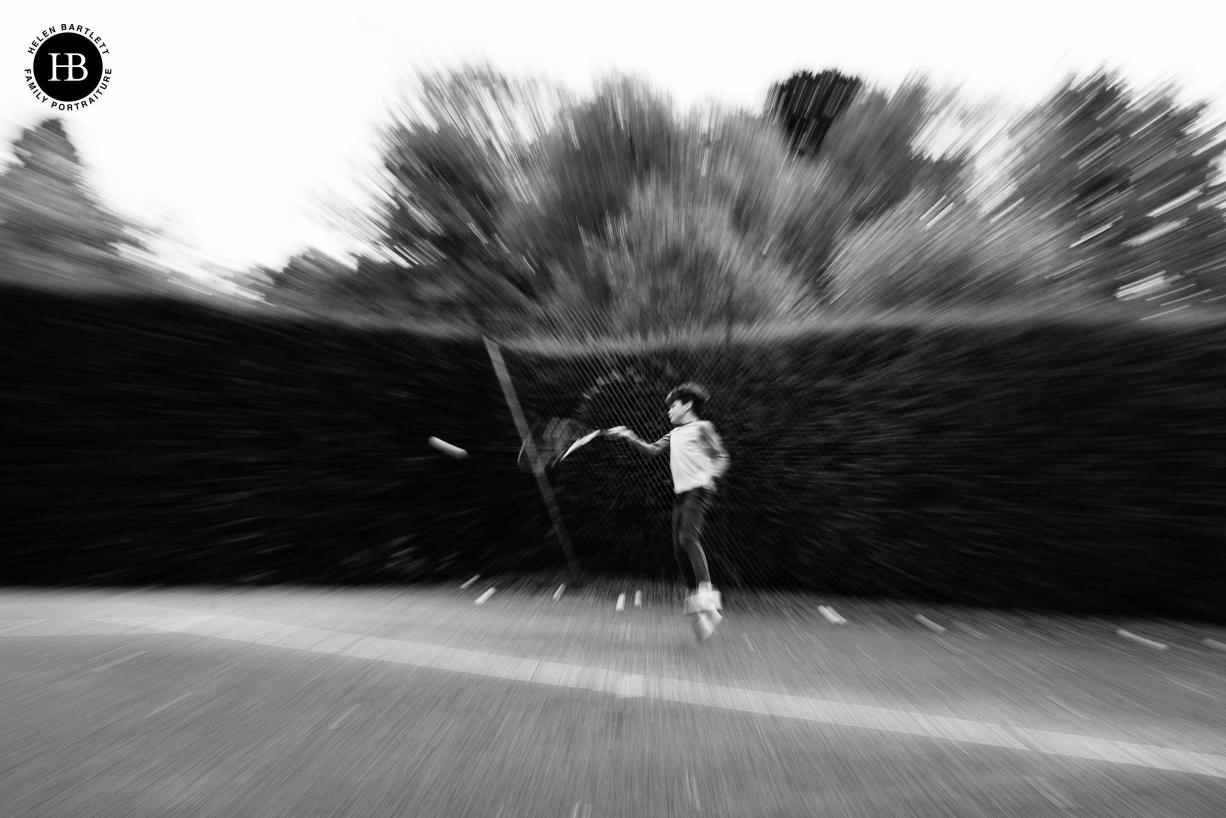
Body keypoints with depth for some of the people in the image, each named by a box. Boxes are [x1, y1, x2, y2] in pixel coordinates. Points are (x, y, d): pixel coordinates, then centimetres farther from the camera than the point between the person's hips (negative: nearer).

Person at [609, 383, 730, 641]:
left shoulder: (702, 426, 2)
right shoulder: (674, 434, 21)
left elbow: (722, 457, 0)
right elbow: (652, 450, 16)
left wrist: (711, 475, -18)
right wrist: (630, 436, 4)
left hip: (699, 489, -7)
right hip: (681, 492, 7)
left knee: (688, 536, -24)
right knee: (679, 548, 3)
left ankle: (706, 596, -19)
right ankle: (697, 600, 13)